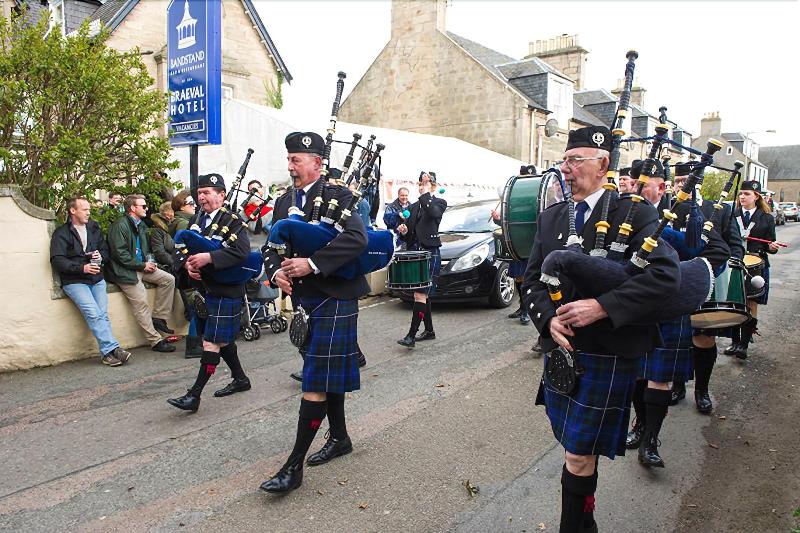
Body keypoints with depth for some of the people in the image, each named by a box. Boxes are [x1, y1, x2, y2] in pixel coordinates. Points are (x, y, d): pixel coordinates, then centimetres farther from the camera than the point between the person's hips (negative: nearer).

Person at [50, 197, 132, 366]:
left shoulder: (94, 228, 19)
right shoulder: (61, 233, 4)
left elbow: (106, 250, 24)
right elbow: (57, 261, -6)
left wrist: (100, 257, 0)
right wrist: (82, 268, -18)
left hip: (97, 278, 4)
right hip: (74, 281, -4)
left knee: (103, 314, -15)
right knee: (93, 313, -23)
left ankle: (107, 353, -19)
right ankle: (112, 349, -26)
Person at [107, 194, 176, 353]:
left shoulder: (141, 225, 14)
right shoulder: (120, 225, -12)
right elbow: (120, 254, -17)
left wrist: (150, 261, 4)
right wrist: (143, 265, -15)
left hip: (142, 267, 8)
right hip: (125, 271, -8)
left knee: (169, 279, -7)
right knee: (141, 302, -16)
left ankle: (158, 317, 1)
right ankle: (155, 341, -12)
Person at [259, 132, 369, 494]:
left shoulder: (338, 196, -10)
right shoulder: (284, 202, 12)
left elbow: (357, 238, -25)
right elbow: (271, 247, 12)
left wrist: (311, 264, -30)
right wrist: (276, 272, -10)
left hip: (333, 300, -8)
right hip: (303, 299, 8)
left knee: (319, 380, -6)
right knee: (327, 373, 19)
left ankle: (294, 466, -1)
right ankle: (340, 438, 36)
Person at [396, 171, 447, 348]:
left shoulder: (439, 203, -1)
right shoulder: (414, 206, 16)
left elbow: (433, 212, -27)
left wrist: (426, 193, -23)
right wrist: (404, 231, -3)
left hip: (430, 254, -7)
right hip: (414, 253, 7)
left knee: (421, 294, -14)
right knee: (422, 295, 12)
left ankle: (411, 336, -16)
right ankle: (429, 330, 23)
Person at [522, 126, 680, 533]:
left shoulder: (634, 213, -8)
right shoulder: (551, 217, 8)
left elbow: (666, 274, -19)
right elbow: (532, 279, 8)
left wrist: (602, 307, -25)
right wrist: (549, 320, -10)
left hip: (607, 355, -5)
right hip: (560, 348, 6)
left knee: (580, 454, 0)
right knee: (573, 443, 18)